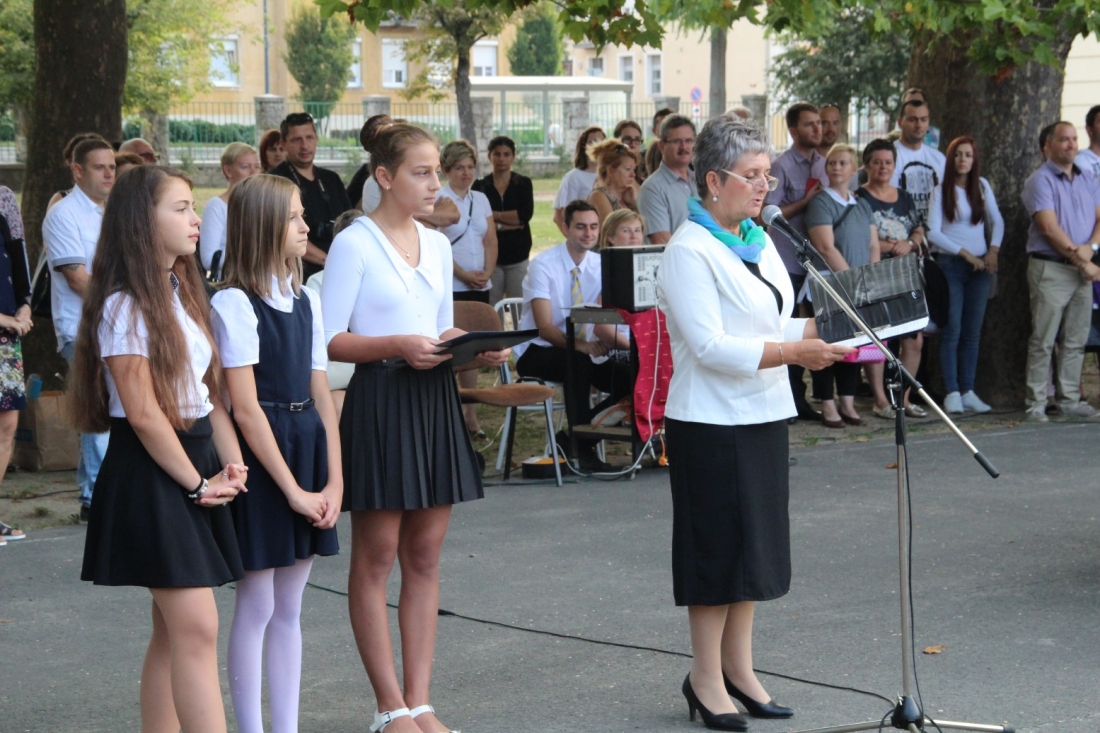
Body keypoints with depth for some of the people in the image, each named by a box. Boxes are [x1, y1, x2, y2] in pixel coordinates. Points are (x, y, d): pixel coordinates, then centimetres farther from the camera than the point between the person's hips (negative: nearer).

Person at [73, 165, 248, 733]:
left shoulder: (182, 296, 14)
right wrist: (197, 484, -12)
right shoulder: (124, 307, -12)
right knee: (196, 627, -13)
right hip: (150, 472, -8)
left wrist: (230, 463, 0)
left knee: (174, 630, 9)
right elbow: (143, 413, -16)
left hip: (197, 460, 8)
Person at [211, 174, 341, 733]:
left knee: (288, 608, 12)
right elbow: (245, 409, -15)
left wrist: (334, 480, 1)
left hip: (308, 450, 7)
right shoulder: (234, 305, -12)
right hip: (260, 457, -7)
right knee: (257, 608, 0)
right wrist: (293, 490, -14)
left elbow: (321, 393, 10)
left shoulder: (305, 301, 11)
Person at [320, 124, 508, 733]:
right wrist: (397, 345, -21)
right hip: (379, 402, -7)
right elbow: (331, 339, -10)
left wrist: (478, 347, 0)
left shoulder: (438, 245, 13)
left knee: (424, 556, 8)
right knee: (376, 558, 1)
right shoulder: (354, 244, -7)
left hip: (435, 402, 7)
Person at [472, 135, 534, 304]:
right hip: (490, 255, -1)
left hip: (518, 254, 1)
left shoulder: (523, 184, 7)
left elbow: (526, 214, -8)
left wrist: (495, 215, -7)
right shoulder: (480, 186, 4)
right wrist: (507, 225, -12)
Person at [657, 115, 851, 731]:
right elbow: (710, 345, -22)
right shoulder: (690, 252, -14)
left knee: (755, 543, 12)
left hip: (764, 415, 8)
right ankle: (706, 677, 9)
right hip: (712, 421, -8)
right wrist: (792, 351, -26)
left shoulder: (758, 241, 13)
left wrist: (823, 331, 0)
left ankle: (739, 668, 22)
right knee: (718, 546, -2)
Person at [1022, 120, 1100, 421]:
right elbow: (1050, 228, -13)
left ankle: (1070, 399, 14)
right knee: (1043, 340, -5)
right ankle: (1036, 403, -2)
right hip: (1050, 269, -6)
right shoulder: (1040, 180, -5)